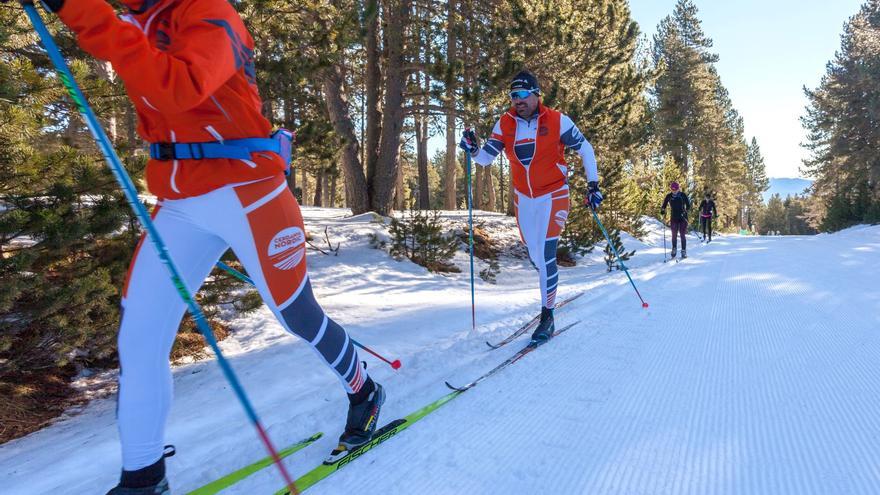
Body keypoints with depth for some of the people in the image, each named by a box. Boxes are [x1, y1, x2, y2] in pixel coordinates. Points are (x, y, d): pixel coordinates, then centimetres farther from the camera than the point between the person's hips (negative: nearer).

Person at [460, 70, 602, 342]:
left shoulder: (557, 121, -11)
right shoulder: (505, 124, -2)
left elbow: (585, 149, -1)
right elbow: (486, 159, -1)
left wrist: (593, 185, -5)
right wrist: (473, 149, -23)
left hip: (553, 195, -4)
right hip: (524, 198, 4)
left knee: (545, 253, -15)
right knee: (534, 254, 13)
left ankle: (547, 316, -2)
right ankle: (551, 285, 45)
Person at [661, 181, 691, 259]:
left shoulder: (683, 195, -6)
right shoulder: (668, 196, -2)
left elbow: (688, 205, -2)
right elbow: (664, 206, 5)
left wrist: (685, 211, -18)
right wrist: (663, 212, -15)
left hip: (683, 218, -2)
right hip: (674, 218, 2)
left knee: (682, 235, -3)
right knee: (674, 235, 3)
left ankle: (684, 251, 4)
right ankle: (674, 249, 18)